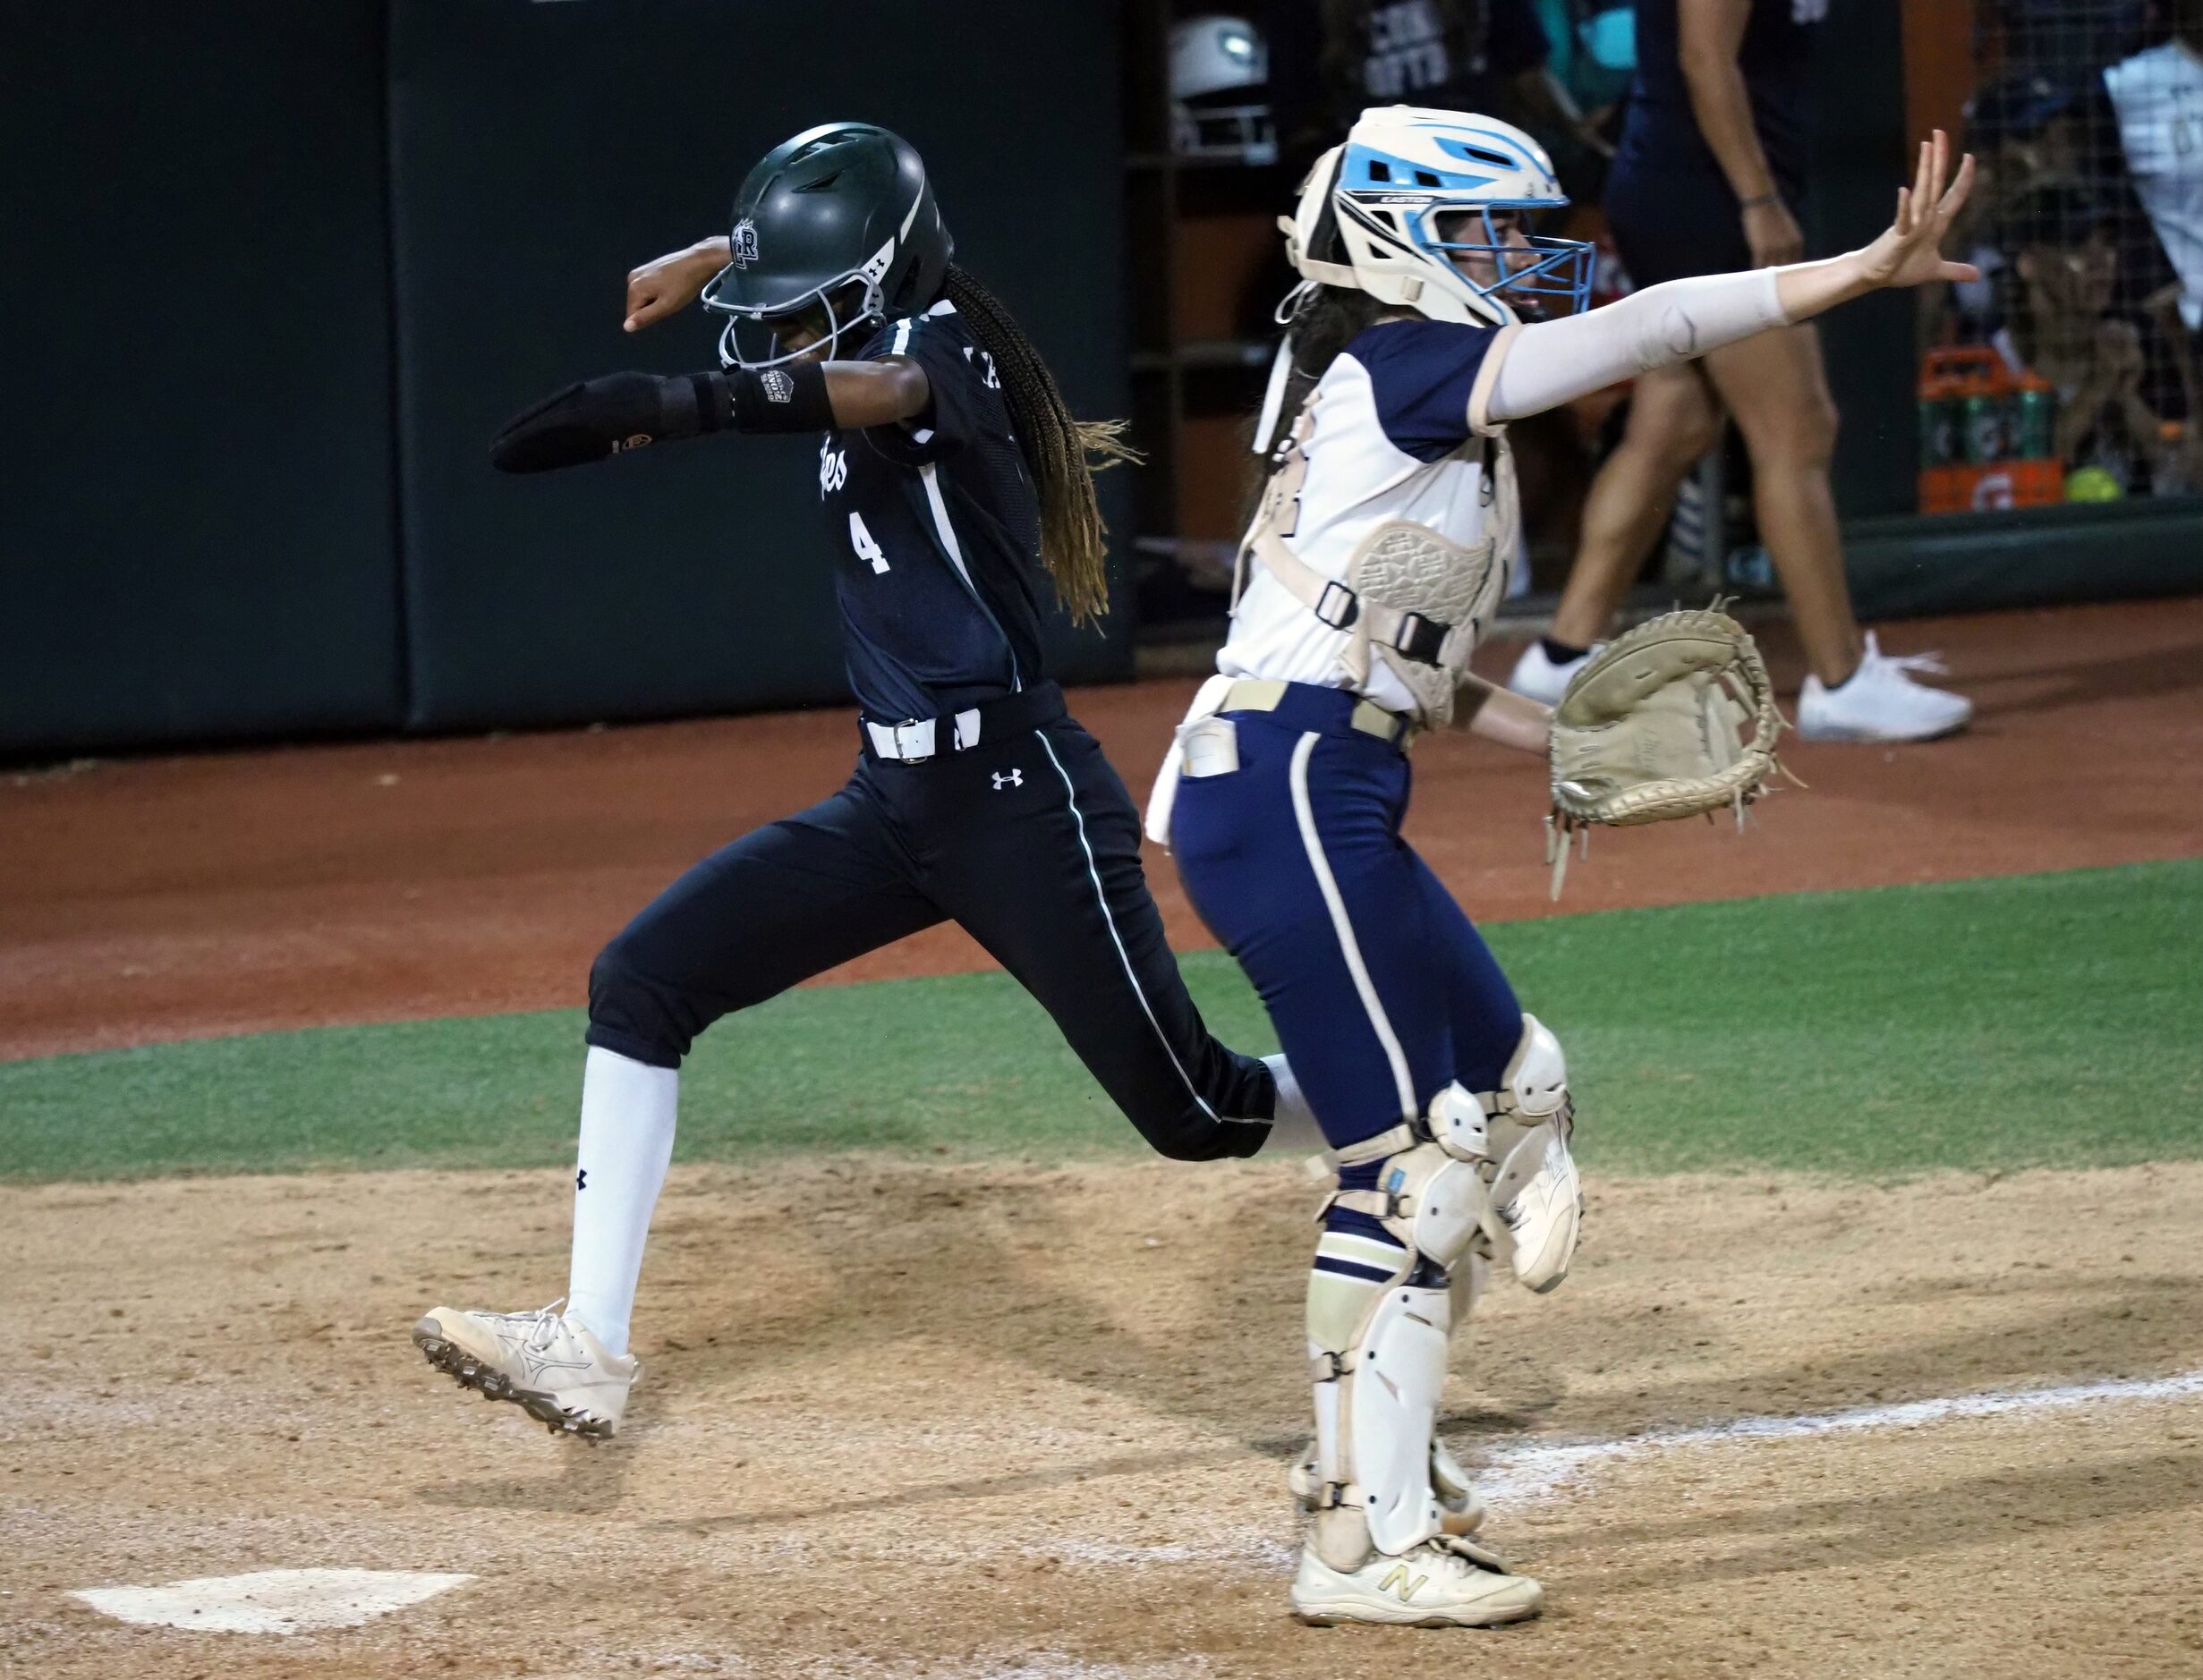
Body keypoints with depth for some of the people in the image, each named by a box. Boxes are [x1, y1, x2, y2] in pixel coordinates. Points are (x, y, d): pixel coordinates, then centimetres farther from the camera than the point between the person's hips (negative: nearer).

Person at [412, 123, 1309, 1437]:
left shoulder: (939, 348, -15)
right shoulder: (866, 341, 9)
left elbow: (880, 389, -42)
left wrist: (684, 406, -57)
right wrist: (711, 263, 20)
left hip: (1020, 799, -8)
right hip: (894, 800, 8)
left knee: (1196, 1112, 0)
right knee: (641, 984, -4)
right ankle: (590, 1348, -7)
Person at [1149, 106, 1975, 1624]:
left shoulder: (1407, 402, 19)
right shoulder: (1400, 369, -9)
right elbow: (1646, 333, -19)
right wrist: (1870, 270, -23)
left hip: (1321, 801, 10)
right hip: (1285, 799, -10)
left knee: (1510, 1087, 19)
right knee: (1413, 1150, -9)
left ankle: (1367, 1446, 28)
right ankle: (1367, 1542, -6)